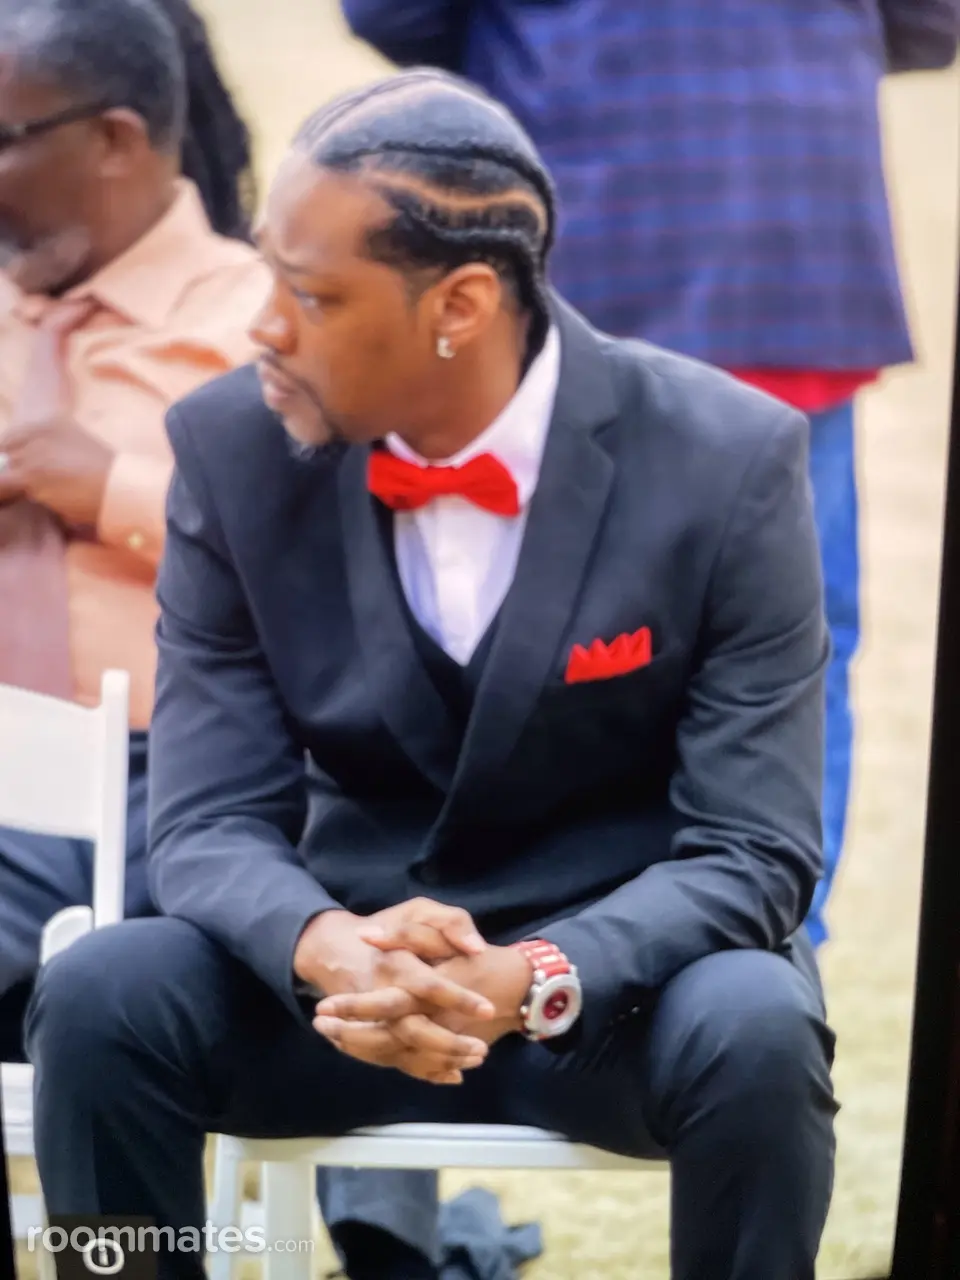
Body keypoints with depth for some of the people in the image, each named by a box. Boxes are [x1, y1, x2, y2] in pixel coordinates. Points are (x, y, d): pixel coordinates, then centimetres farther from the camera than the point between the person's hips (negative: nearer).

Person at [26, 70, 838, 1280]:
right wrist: (332, 952, -33)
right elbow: (211, 821, -9)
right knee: (98, 995, -26)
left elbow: (753, 853, -15)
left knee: (754, 1032, -35)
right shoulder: (235, 447, -8)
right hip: (359, 964, 2)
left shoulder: (727, 460, -15)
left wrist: (531, 982, -34)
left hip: (622, 971, -2)